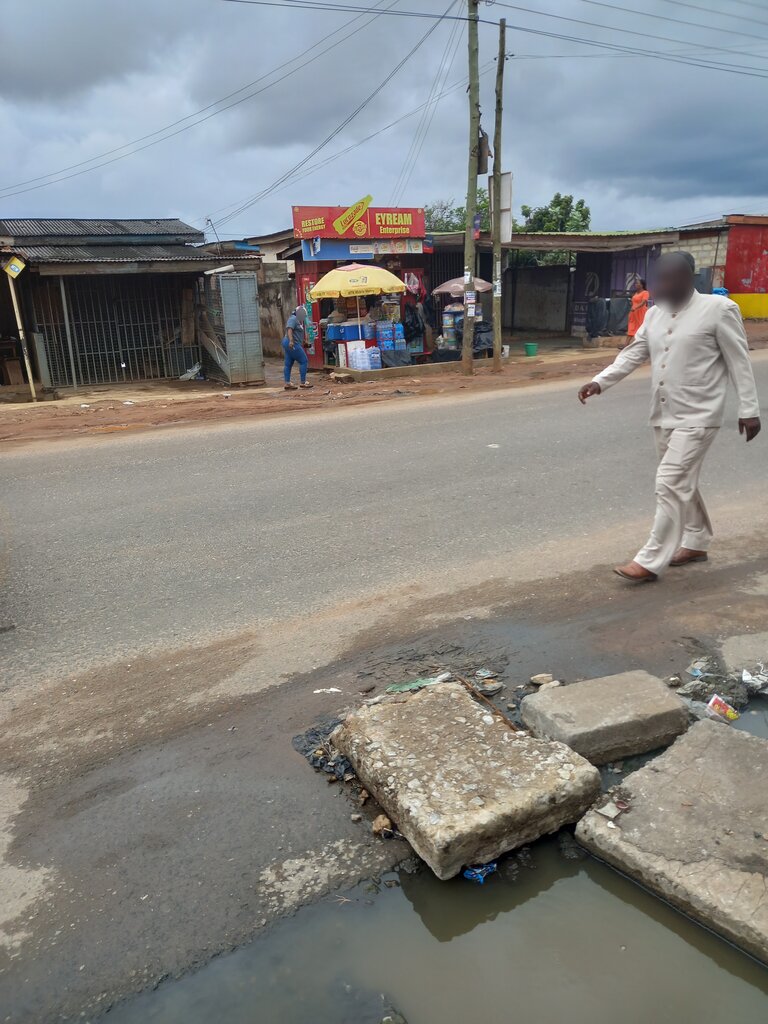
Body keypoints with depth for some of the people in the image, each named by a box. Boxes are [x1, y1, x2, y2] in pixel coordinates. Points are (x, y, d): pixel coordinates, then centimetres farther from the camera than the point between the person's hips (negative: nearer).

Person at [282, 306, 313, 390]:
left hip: (290, 344, 11)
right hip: (292, 345, -11)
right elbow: (289, 329, -24)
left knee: (288, 364, 8)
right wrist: (291, 341, -37)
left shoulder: (298, 320, 20)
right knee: (304, 361, -7)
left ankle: (287, 383, 8)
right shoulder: (293, 319, -11)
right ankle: (303, 383, -6)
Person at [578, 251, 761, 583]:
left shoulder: (718, 309, -10)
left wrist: (748, 409, -9)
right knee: (683, 483, 18)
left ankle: (650, 561, -5)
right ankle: (696, 542, 35)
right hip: (663, 416, 7)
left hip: (697, 417, -7)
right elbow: (632, 355, 8)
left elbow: (739, 361, -8)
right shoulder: (655, 314, 8)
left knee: (670, 485, -11)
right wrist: (600, 382, -6)